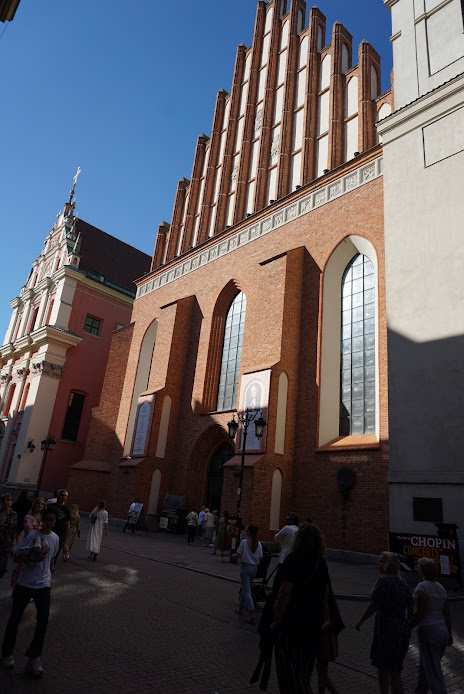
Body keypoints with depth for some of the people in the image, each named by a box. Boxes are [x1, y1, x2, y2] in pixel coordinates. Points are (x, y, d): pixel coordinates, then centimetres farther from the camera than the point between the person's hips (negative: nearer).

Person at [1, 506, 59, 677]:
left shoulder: (55, 538, 0)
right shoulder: (32, 536, -16)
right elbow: (16, 555, -8)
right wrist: (28, 559, -26)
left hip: (43, 586, 3)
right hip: (25, 584, -3)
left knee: (43, 621, -2)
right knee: (15, 618, 9)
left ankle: (34, 658, 10)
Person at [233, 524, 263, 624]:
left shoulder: (244, 542, -13)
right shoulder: (258, 544, 0)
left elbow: (238, 555, -10)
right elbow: (260, 558, 3)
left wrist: (234, 555, 11)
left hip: (246, 567, -6)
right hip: (254, 568, 6)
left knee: (247, 591, -4)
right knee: (245, 589, 23)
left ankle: (252, 615, -14)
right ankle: (240, 608, 35)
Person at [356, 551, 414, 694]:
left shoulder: (384, 580, -16)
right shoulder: (403, 583, 9)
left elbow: (374, 605, -16)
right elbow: (410, 608, 13)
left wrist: (361, 621, -5)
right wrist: (407, 626, 24)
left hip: (387, 629, -8)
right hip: (402, 630, 8)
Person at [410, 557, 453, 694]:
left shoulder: (422, 587, -16)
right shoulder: (441, 588, 7)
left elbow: (419, 614, -19)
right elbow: (447, 613, 12)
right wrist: (449, 634, 23)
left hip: (428, 632, -9)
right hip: (442, 631, 9)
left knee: (434, 674, 1)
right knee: (422, 667, 23)